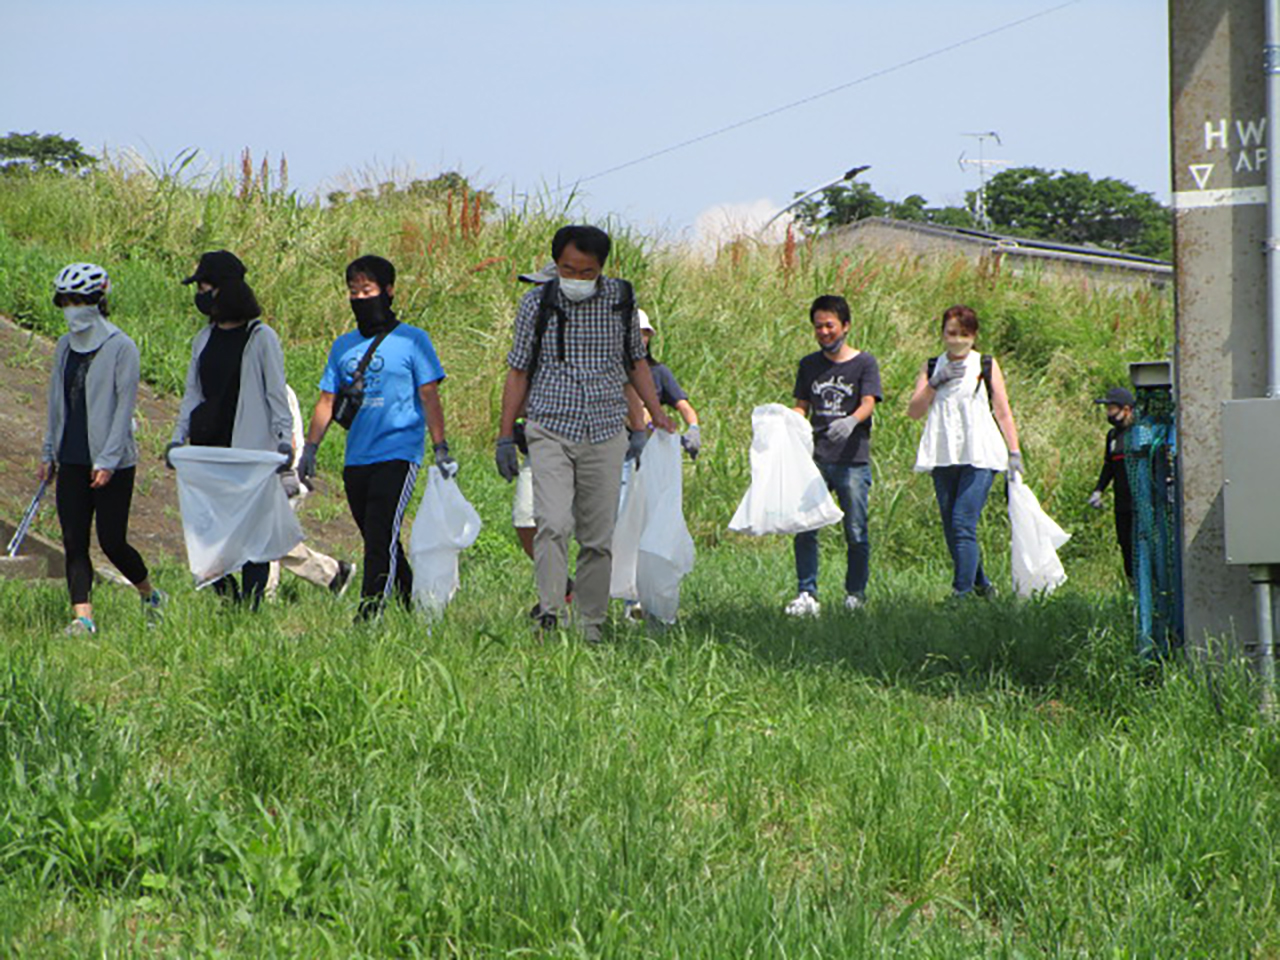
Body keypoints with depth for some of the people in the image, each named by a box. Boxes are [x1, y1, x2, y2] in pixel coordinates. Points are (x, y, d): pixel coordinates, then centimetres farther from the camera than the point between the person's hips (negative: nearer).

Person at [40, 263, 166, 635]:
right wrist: (48, 454, 15)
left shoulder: (121, 347, -8)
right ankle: (82, 616, -4)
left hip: (114, 464, -6)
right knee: (74, 542, -3)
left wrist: (108, 459, -17)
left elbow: (125, 406, -11)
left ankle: (150, 597, 21)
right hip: (71, 461, 6)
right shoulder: (64, 348, 11)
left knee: (112, 542, -3)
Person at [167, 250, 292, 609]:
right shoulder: (204, 339, 15)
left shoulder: (261, 338, -4)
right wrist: (178, 437, 10)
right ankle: (228, 602, 11)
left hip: (251, 450, -6)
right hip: (207, 447, 6)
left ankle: (252, 605, -1)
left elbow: (277, 394, -4)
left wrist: (284, 441, -11)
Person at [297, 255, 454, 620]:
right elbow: (327, 401, 17)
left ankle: (368, 618, -19)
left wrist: (441, 448, -7)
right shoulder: (343, 346, 15)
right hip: (356, 459, 6)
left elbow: (429, 397, 0)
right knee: (378, 543, 9)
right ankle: (415, 609, 22)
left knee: (381, 539, -15)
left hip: (398, 455, -6)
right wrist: (310, 448, 9)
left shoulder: (411, 340, 2)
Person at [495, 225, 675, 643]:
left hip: (605, 434, 2)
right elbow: (518, 371, 6)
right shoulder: (538, 303, 0)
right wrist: (505, 436, 3)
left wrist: (657, 413, 11)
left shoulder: (620, 299, 5)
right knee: (553, 523, -20)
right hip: (551, 431, -2)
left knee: (599, 537, 2)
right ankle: (548, 613, -21)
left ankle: (590, 624, 9)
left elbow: (636, 361, 19)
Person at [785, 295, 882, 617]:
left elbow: (868, 404, -8)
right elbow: (802, 407, 18)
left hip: (852, 461, -3)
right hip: (815, 458, 3)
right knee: (804, 527, -9)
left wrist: (851, 421, -29)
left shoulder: (864, 363, 3)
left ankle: (855, 593, 15)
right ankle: (806, 594, -7)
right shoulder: (809, 365, 15)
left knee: (855, 533, -1)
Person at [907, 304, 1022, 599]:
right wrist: (935, 382, -8)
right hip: (944, 457, 4)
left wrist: (1014, 453, 0)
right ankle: (981, 586, 22)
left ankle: (962, 592, -18)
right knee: (951, 529, 6)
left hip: (980, 456, -4)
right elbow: (914, 411, 5)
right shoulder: (932, 368, 14)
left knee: (963, 524, -16)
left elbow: (1003, 412, 6)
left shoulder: (986, 366, 7)